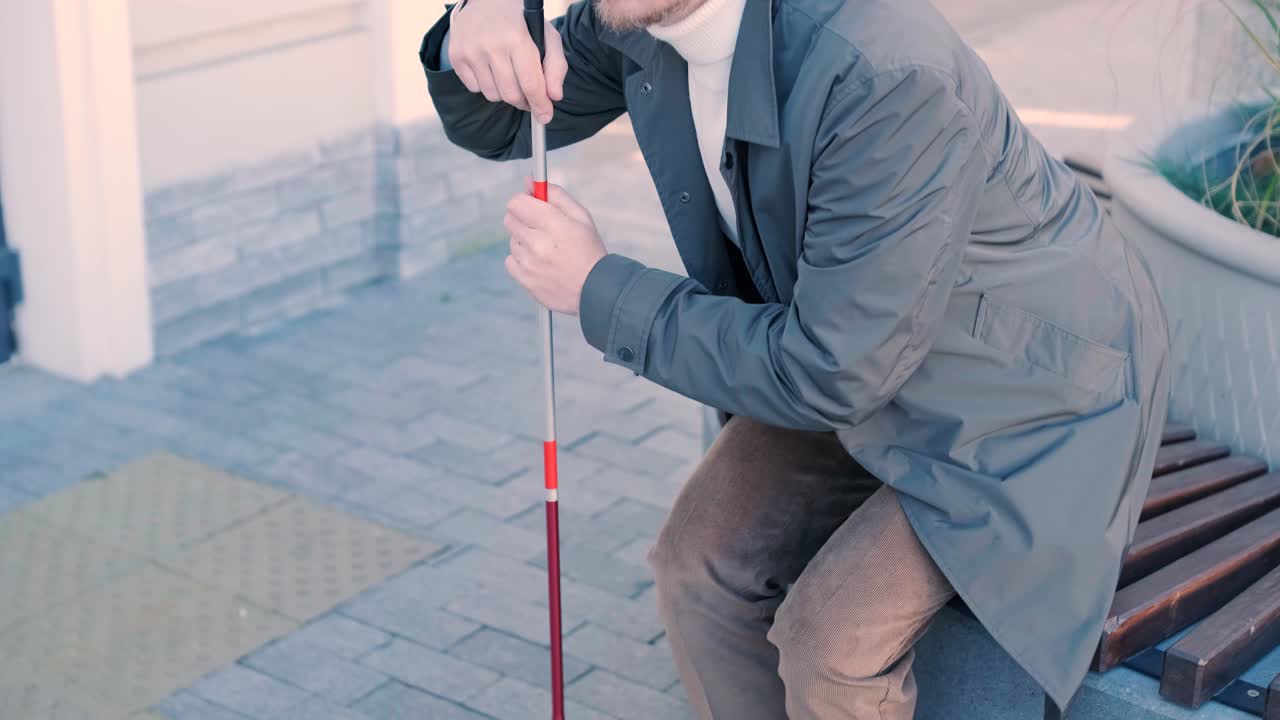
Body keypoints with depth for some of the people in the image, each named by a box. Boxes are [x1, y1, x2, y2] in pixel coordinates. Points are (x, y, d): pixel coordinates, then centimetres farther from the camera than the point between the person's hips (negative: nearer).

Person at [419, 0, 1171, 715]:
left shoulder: (886, 73, -36)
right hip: (847, 352, 7)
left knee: (831, 636, -20)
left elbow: (833, 376, -30)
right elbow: (501, 123, 4)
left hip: (1035, 391, -7)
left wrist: (598, 287, -22)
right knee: (704, 562, -3)